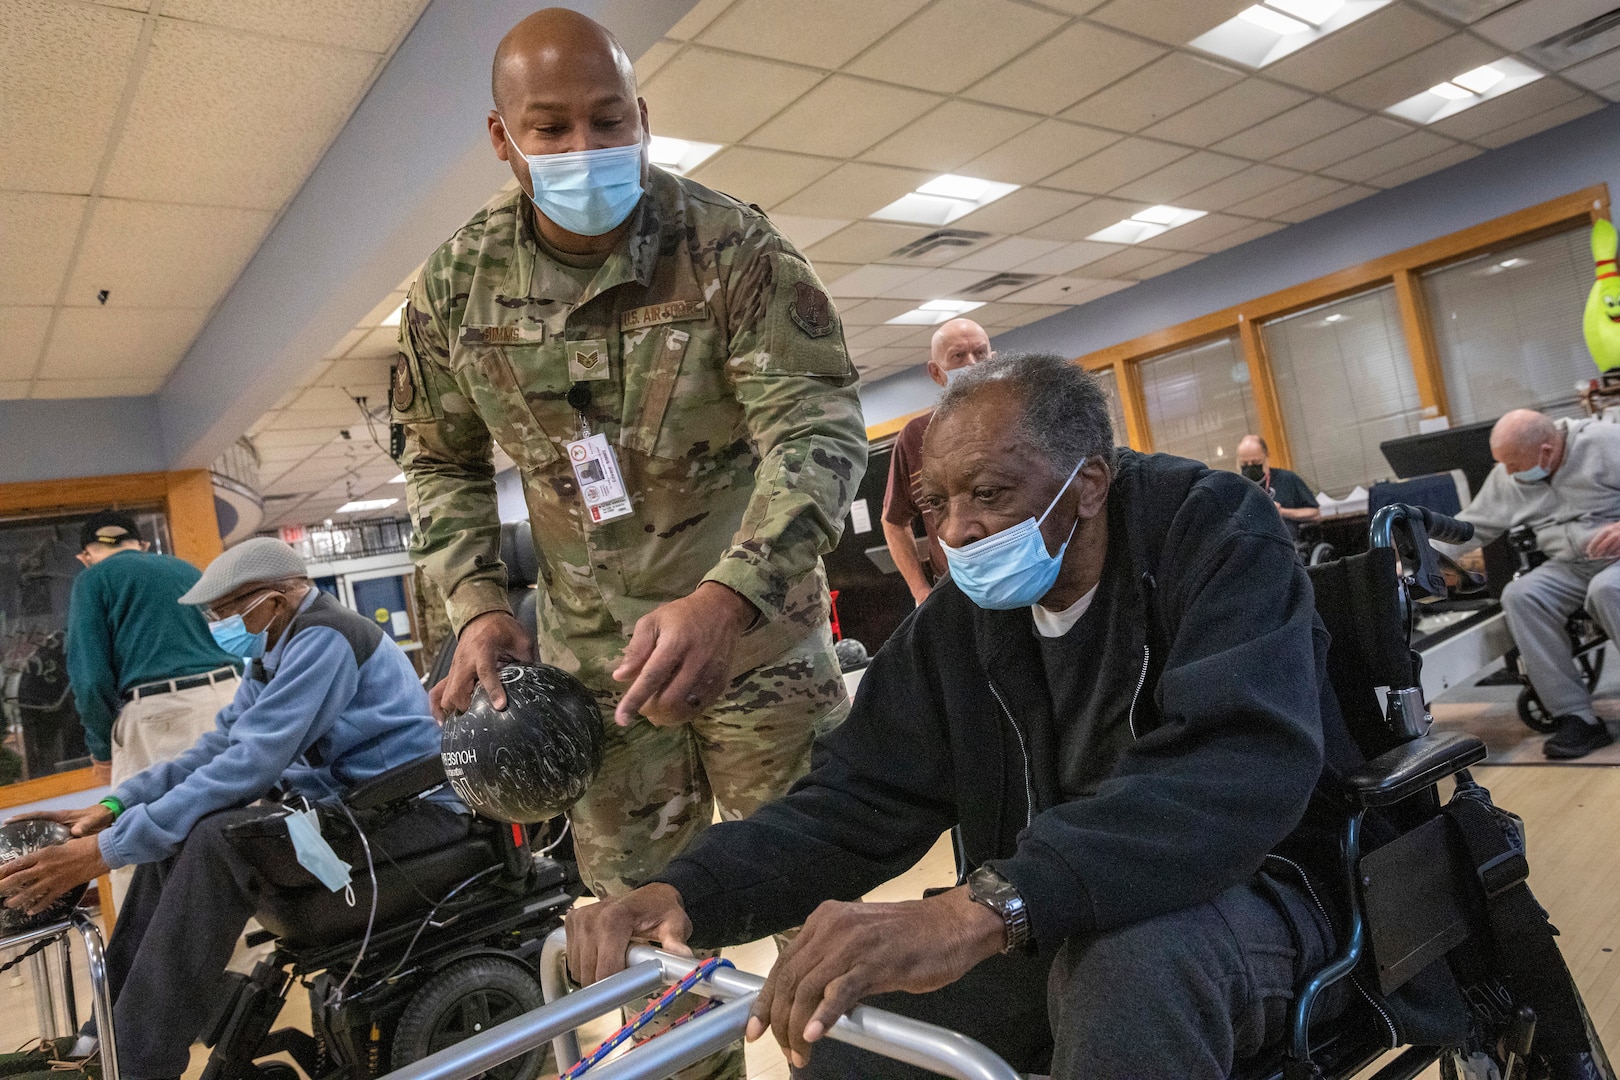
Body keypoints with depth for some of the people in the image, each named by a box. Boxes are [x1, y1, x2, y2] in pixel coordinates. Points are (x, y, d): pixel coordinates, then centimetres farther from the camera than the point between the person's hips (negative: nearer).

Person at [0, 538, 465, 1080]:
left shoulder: (323, 637, -18)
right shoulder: (281, 650, 14)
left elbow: (250, 763, -25)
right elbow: (217, 747, 14)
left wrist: (110, 847, -22)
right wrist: (113, 806, 1)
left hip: (411, 805, -10)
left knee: (217, 841, -27)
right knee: (172, 835, 9)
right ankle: (108, 1031, 13)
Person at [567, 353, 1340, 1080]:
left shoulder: (1216, 537, -17)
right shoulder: (959, 618, 0)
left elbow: (1247, 770, -34)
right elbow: (858, 799, -3)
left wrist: (982, 908, -46)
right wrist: (688, 892, -21)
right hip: (1043, 927, 5)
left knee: (1132, 954, -37)